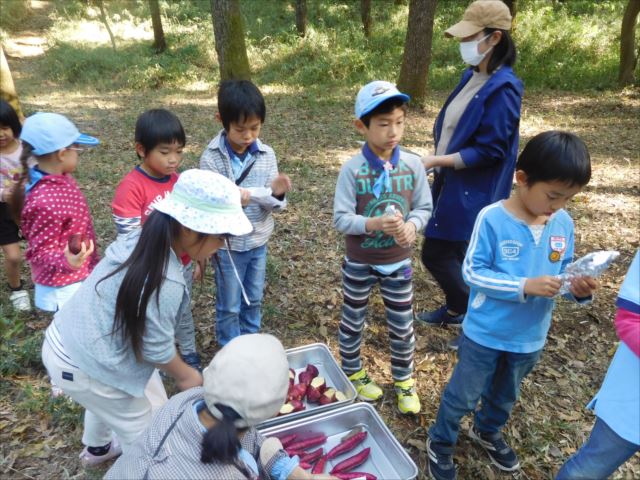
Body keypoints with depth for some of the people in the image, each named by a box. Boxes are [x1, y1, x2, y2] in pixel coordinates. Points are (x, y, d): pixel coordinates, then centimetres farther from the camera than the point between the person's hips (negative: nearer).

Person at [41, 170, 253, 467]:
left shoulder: (140, 241, -10)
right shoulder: (166, 284, -34)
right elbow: (157, 350, -20)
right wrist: (185, 375, -2)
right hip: (81, 365, -9)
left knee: (107, 402, 37)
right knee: (146, 431, 14)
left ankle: (97, 448, 65)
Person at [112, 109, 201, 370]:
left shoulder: (178, 181, -3)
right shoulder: (130, 188, -23)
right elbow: (129, 238, -22)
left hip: (181, 266, 5)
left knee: (183, 312, 23)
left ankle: (189, 354, 45)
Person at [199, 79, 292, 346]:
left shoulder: (267, 155, -8)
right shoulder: (211, 158, -17)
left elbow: (272, 206, -6)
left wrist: (276, 193, -29)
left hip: (258, 242, 4)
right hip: (227, 245, -3)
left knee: (254, 301, 21)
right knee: (229, 306, 12)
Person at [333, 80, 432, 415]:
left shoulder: (413, 165, -8)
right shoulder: (352, 169, -17)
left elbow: (424, 207, 0)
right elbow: (340, 219, -18)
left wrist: (412, 225, -22)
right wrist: (375, 224, -34)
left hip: (398, 262, 2)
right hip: (359, 262, -2)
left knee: (402, 326, 14)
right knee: (353, 321, 17)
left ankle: (404, 381, 38)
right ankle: (352, 374, 42)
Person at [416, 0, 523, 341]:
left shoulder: (503, 88, -19)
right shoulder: (471, 76, 8)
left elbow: (489, 151, -22)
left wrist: (435, 161, -22)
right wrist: (436, 162, 7)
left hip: (472, 190, -8)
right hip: (451, 181, 8)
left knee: (436, 254, -1)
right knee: (450, 253, 18)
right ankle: (456, 309, 39)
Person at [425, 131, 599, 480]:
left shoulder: (564, 224, -6)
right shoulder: (492, 218, -22)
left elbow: (561, 273, 4)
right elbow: (472, 272, -21)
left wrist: (578, 288, -19)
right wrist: (524, 286, -30)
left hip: (530, 337, 5)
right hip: (485, 334, -5)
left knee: (505, 395, 28)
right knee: (463, 395, 13)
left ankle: (487, 432, 56)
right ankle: (440, 444, 38)